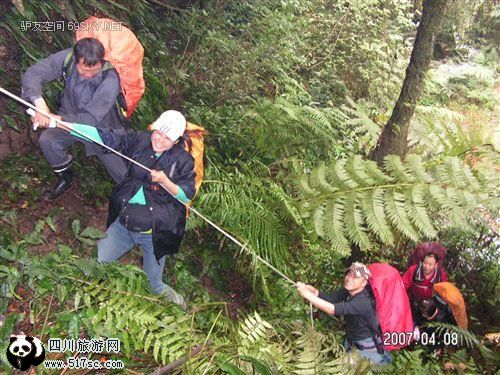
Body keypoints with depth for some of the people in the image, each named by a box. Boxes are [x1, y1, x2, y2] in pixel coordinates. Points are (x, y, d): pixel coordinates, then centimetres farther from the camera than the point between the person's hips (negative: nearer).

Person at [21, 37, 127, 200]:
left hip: (100, 126, -4)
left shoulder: (110, 79, -35)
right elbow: (32, 74, -22)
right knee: (46, 140, -19)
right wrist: (40, 104, -41)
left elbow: (91, 119, -36)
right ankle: (65, 177, 11)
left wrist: (55, 119, -45)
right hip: (70, 117, 4)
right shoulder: (67, 57, -25)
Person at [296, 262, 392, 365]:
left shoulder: (363, 302, -36)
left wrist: (307, 294, -48)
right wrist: (313, 291, -36)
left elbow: (333, 309, -45)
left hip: (367, 347, -8)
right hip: (351, 342, 8)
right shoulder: (349, 291, -10)